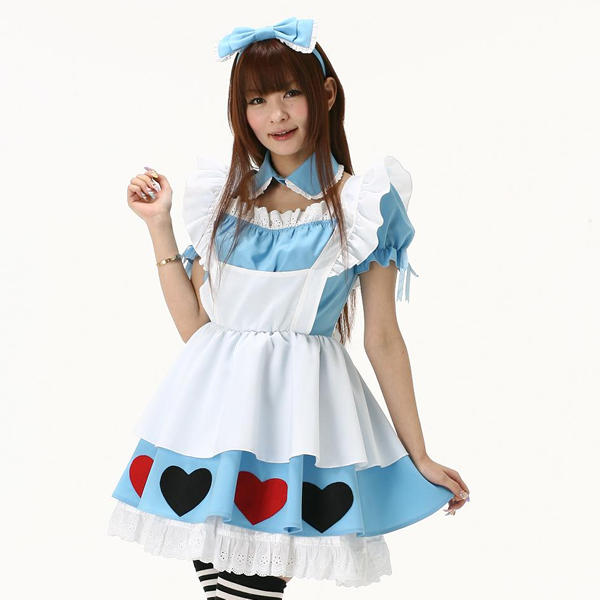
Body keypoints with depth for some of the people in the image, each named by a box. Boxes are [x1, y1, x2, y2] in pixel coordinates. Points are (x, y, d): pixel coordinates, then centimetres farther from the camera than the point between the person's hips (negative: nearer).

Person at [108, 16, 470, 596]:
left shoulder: (363, 204, -2)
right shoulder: (225, 197, 9)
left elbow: (383, 339, 1)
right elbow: (193, 325, 9)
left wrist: (419, 457, 4)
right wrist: (158, 225, 6)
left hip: (300, 410, -4)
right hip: (217, 402, 4)